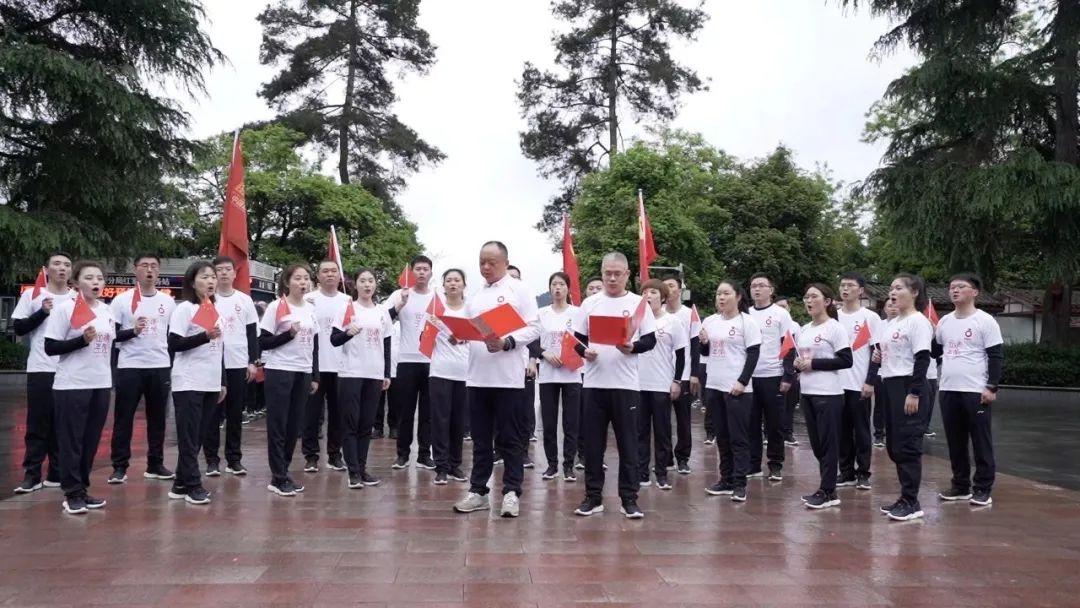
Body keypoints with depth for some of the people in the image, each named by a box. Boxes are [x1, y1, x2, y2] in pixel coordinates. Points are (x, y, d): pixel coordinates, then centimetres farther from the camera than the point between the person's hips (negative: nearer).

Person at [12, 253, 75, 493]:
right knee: (37, 424, 1)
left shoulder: (79, 298, 8)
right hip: (40, 369, -2)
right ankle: (32, 475, 8)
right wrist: (42, 312, -13)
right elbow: (18, 328, 0)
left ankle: (57, 473, 14)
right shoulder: (32, 295, 3)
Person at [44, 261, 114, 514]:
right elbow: (50, 348, -10)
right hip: (72, 385, -6)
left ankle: (82, 489, 20)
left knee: (91, 440, 10)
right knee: (71, 441, 1)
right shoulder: (64, 308, -8)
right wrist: (82, 340, -22)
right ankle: (72, 493, 9)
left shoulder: (107, 310, 10)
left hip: (101, 384, 6)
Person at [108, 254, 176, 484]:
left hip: (160, 367, 3)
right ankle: (120, 466, 10)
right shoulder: (122, 300, -1)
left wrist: (175, 365, 10)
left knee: (157, 417, 8)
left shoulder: (168, 301, 8)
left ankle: (155, 464, 17)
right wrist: (133, 331, -20)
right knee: (124, 418, 2)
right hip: (129, 367, -3)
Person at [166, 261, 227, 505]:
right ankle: (193, 486, 5)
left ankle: (181, 484, 17)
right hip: (189, 383, -7)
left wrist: (223, 381, 17)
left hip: (211, 383, 7)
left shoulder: (215, 309, 14)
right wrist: (205, 336, -24)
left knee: (199, 436, 9)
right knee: (189, 436, -2)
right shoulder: (184, 309, -6)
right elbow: (174, 344, -13)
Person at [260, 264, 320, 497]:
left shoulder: (311, 310, 11)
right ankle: (278, 478, 3)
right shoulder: (276, 307, -6)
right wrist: (289, 334, -20)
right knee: (278, 425, -2)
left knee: (294, 425, 8)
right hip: (279, 372, -5)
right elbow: (262, 343, -8)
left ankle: (284, 472, 18)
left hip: (303, 373, 6)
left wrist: (315, 377, 11)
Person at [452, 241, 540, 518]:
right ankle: (478, 490, 20)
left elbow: (533, 328, -8)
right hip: (477, 376, 5)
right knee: (480, 439, 12)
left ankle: (511, 493, 10)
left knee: (510, 440, 2)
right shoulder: (475, 296, 17)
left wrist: (506, 343, -21)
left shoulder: (519, 290, 0)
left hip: (507, 377, -5)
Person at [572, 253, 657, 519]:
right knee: (593, 442, 6)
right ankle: (593, 496, 16)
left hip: (626, 384, -2)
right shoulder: (589, 303, 9)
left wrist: (633, 347, -19)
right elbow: (577, 338, 9)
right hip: (594, 383, 2)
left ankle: (629, 498, 11)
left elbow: (651, 340, 1)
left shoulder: (639, 303, 3)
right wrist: (584, 351, -12)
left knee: (627, 442, 3)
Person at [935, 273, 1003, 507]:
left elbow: (996, 356, -8)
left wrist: (991, 387, -13)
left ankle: (983, 489, 10)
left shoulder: (985, 321, -5)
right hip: (948, 390, 6)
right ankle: (961, 486, 21)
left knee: (981, 442, 1)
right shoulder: (944, 322, 12)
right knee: (955, 442, 11)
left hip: (976, 391, -6)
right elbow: (934, 350, 26)